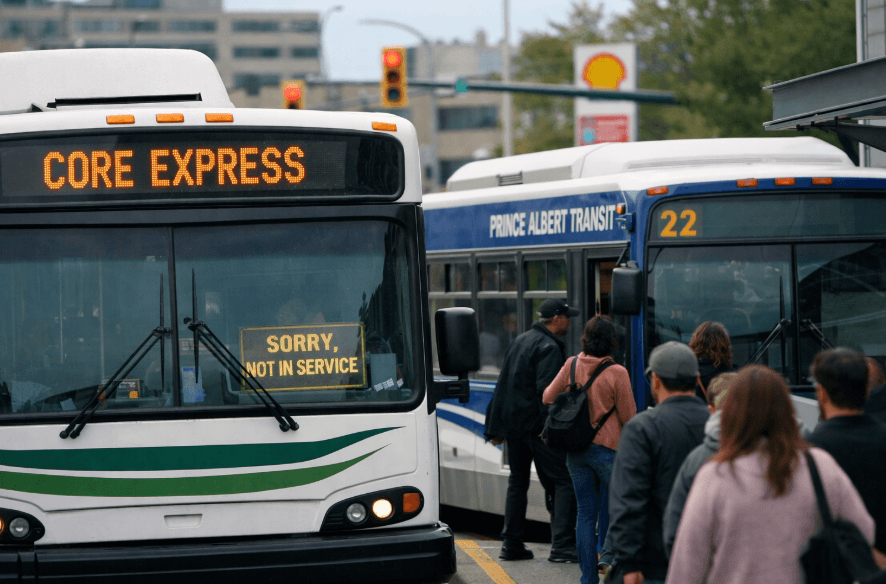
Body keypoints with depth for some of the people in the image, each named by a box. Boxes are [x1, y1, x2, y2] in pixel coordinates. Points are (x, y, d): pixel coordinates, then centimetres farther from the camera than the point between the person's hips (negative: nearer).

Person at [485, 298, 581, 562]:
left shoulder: (519, 341, 18)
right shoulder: (549, 347, -11)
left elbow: (503, 386, 21)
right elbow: (547, 391, -21)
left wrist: (496, 428, 24)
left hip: (513, 425, 9)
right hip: (537, 426, -9)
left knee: (517, 481, 16)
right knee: (563, 482, -7)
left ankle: (511, 544, 16)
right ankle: (561, 545, -14)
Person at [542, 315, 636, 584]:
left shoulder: (572, 365, -2)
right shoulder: (616, 373, -15)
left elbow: (547, 397, 9)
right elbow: (629, 417, -8)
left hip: (576, 449, 5)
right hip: (607, 449, -5)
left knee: (586, 513, 9)